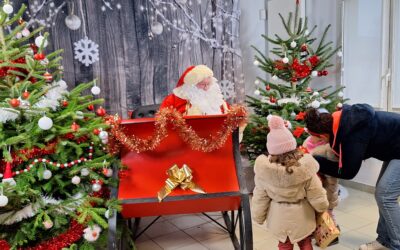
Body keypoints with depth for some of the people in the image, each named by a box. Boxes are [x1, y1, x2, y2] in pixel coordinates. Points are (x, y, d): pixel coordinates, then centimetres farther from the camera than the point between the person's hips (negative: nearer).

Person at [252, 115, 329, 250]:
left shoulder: (263, 171, -22)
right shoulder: (305, 169, -25)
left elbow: (259, 199, -10)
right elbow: (318, 200, -16)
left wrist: (258, 217, 7)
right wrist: (323, 207, 6)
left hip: (279, 218, 1)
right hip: (302, 217, -1)